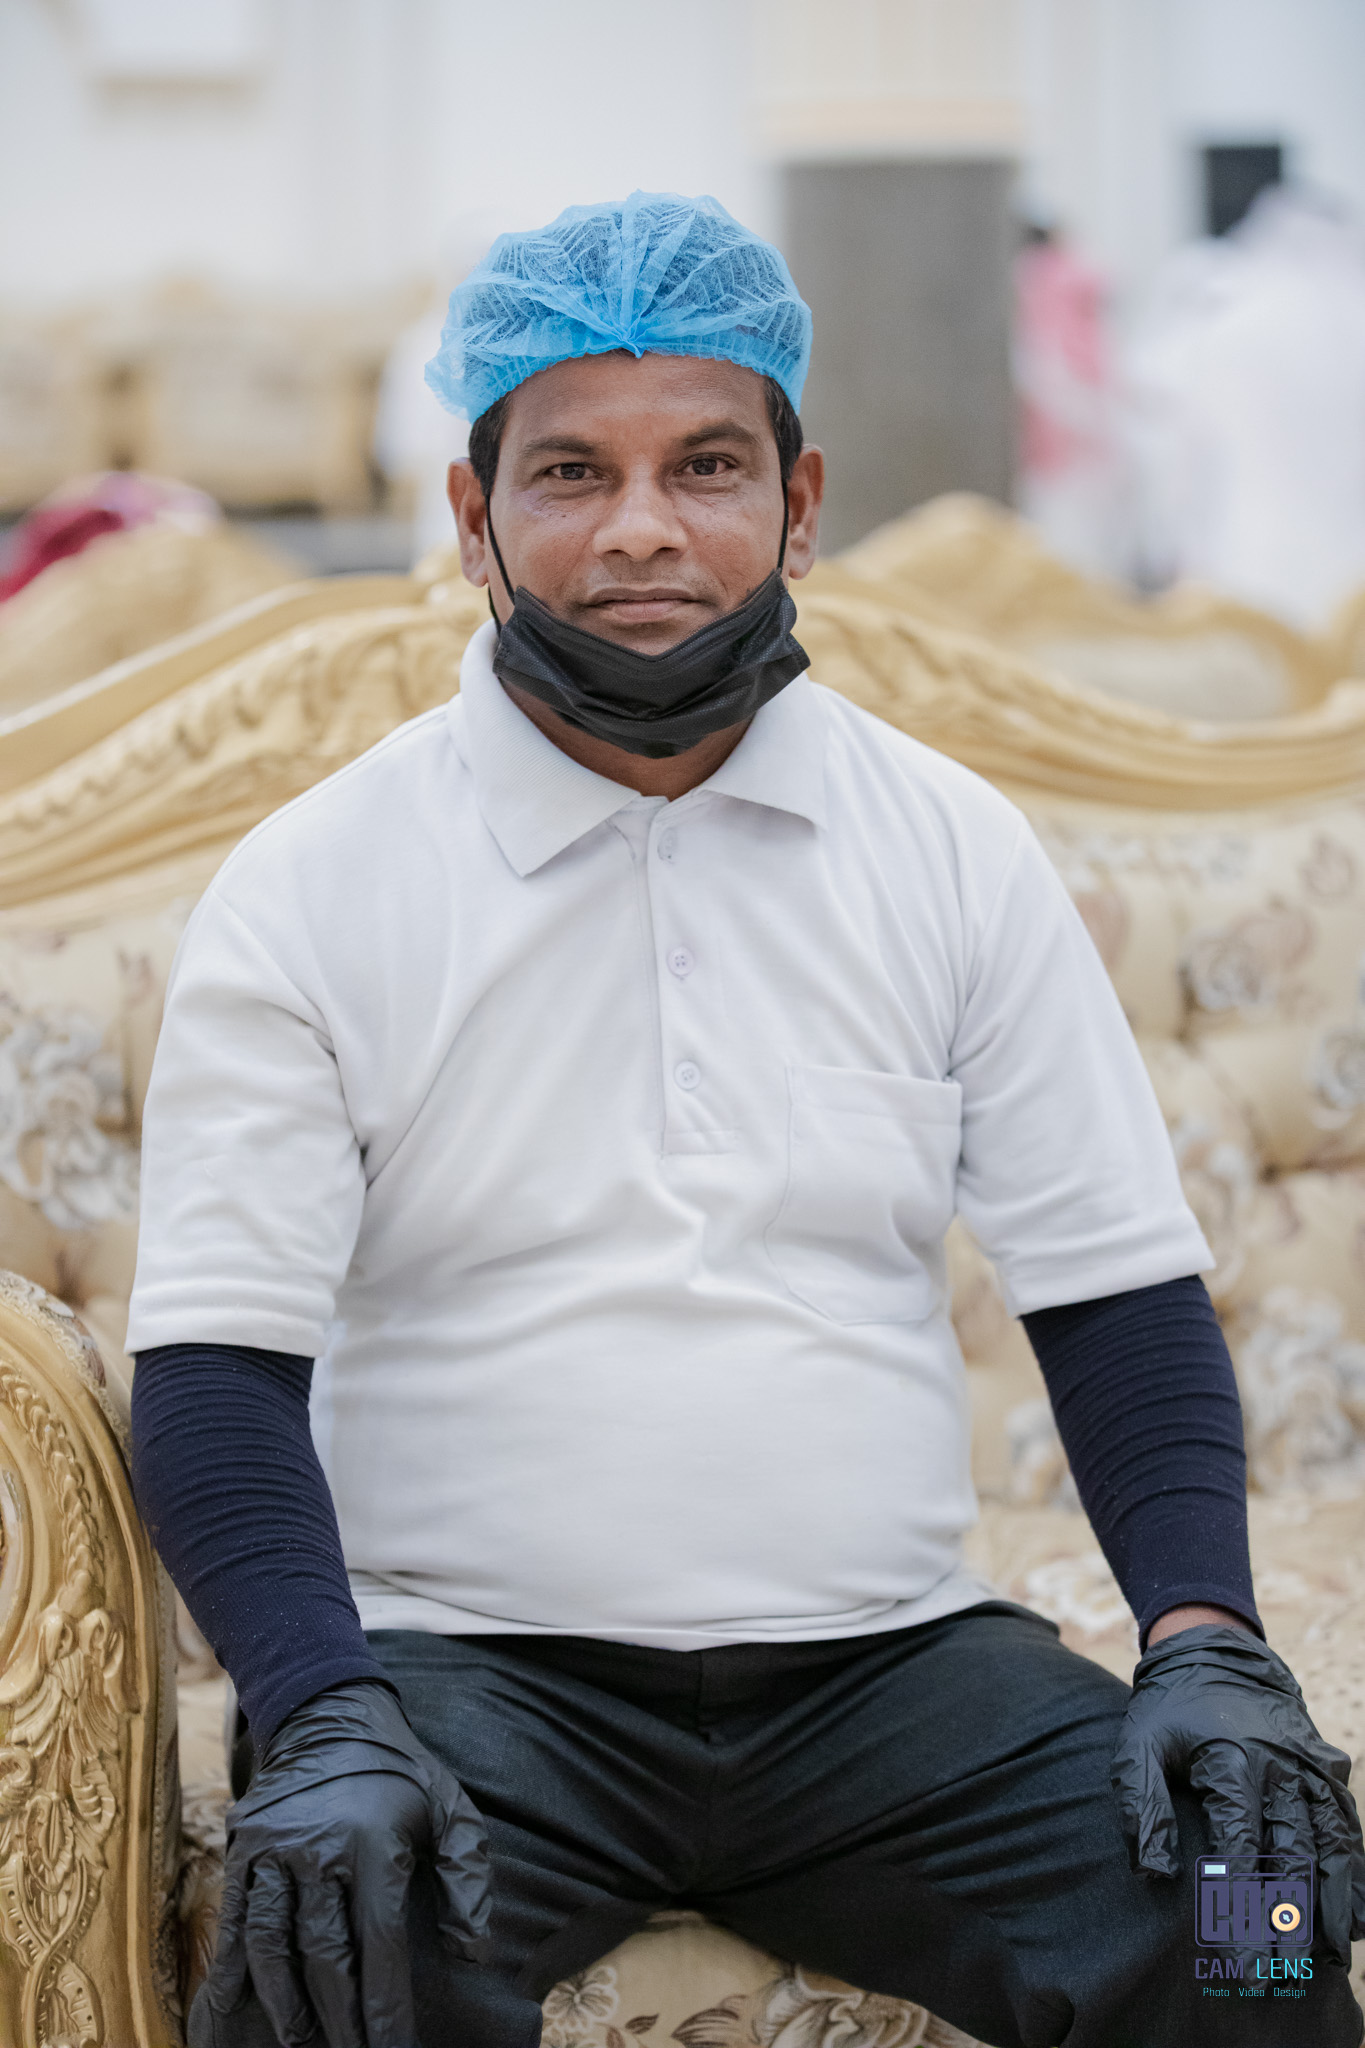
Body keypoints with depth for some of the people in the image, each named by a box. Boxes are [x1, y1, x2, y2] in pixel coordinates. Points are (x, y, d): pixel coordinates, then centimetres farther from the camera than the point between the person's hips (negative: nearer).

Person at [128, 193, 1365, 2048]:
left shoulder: (959, 854, 8)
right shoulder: (313, 888, 0)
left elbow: (1121, 1288, 8)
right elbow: (217, 1370, -4)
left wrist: (1205, 1639, -9)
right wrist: (323, 1720, -21)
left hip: (892, 1666, 2)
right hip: (474, 1666, -2)